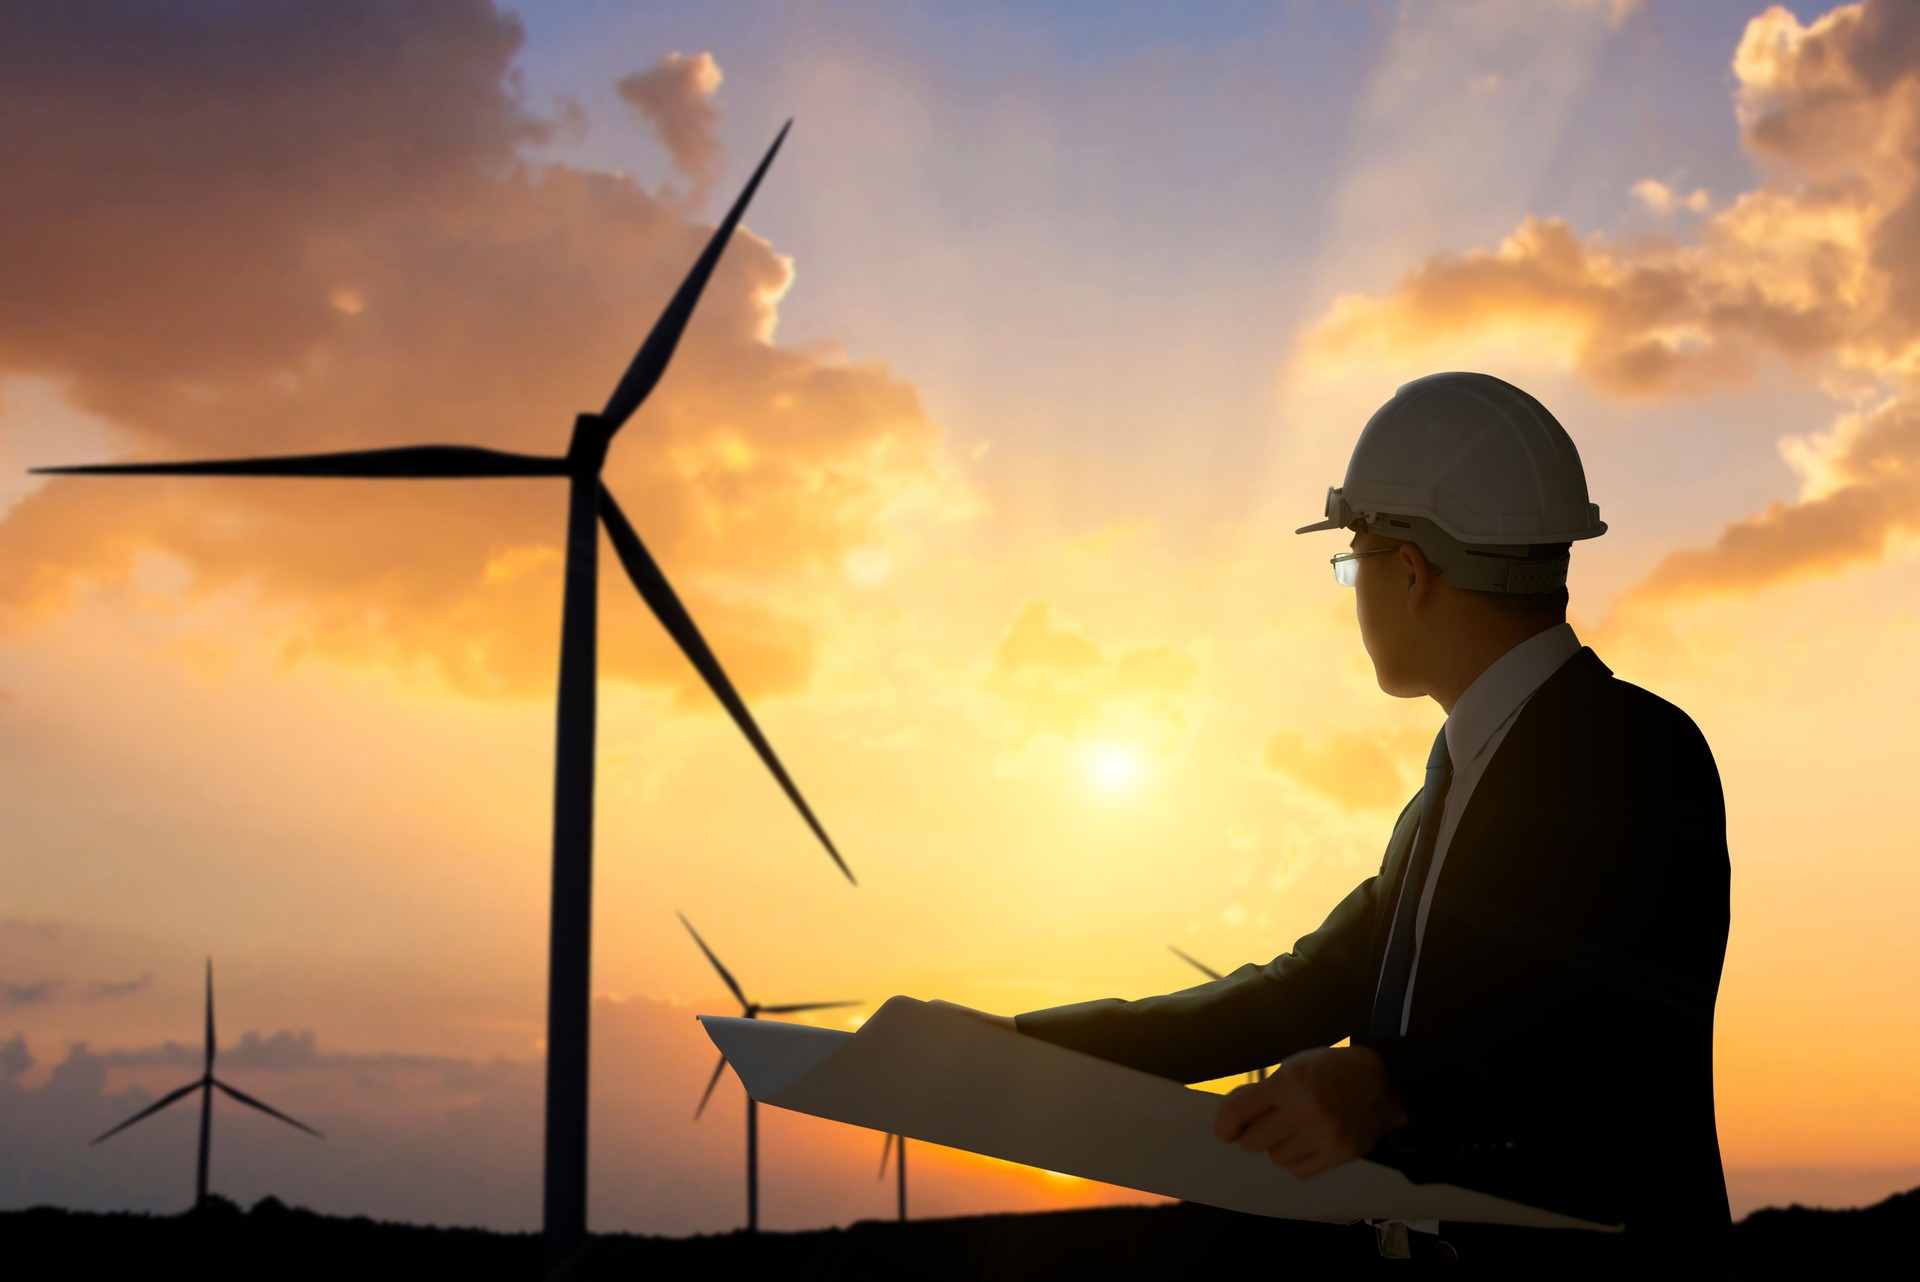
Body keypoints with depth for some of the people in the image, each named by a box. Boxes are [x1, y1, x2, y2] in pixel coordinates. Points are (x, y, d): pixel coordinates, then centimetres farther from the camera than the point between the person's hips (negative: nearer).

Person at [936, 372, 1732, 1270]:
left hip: (1592, 1253, -7)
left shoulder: (1641, 751, -7)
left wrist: (1391, 1086, -33)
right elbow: (1313, 989, 19)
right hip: (1426, 1244, 7)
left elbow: (1633, 1024, -19)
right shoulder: (1457, 779, 19)